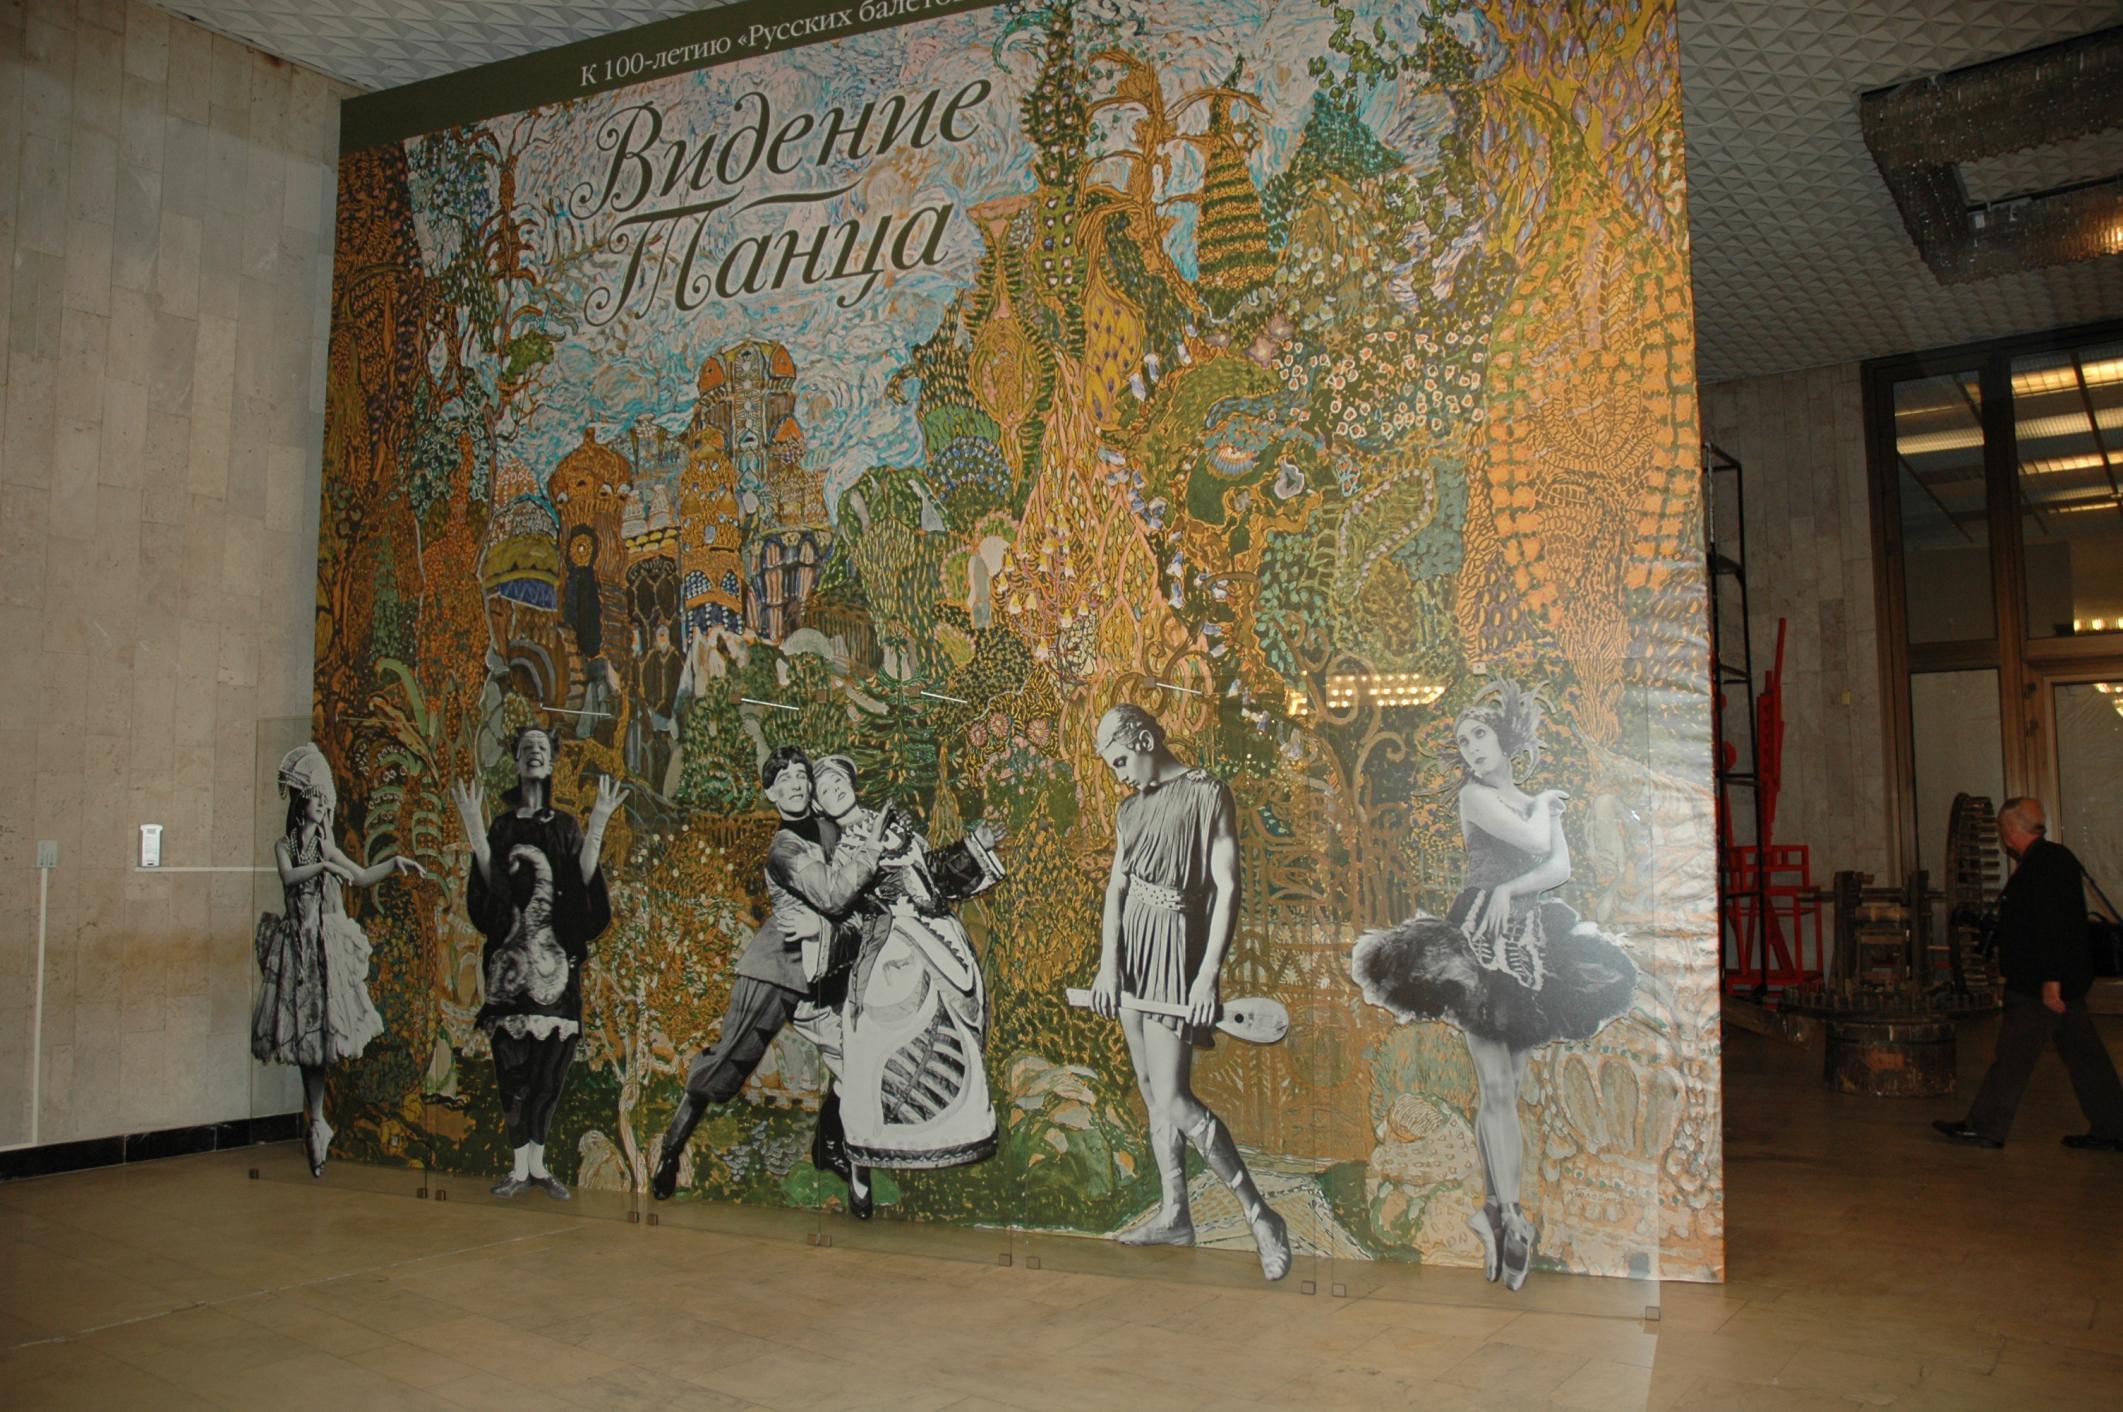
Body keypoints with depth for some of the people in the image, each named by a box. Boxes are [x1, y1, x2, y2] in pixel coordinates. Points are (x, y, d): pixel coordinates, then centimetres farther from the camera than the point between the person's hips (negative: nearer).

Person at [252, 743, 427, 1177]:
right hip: (298, 946, -1)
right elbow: (289, 876, -15)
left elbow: (362, 876, 19)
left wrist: (396, 863, 10)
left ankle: (317, 1124, 0)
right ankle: (317, 1124, 11)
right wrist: (325, 866, -26)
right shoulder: (284, 845, 4)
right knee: (307, 1031, 1)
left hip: (331, 945, 1)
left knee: (329, 1025, -8)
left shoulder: (327, 845, 11)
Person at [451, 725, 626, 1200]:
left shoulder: (565, 826, 11)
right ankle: (520, 1165, 4)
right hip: (511, 956, -1)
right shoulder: (501, 826, 9)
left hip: (556, 958, 1)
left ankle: (538, 1164, 10)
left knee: (550, 1064, 1)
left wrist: (597, 826, -9)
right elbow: (491, 887, -5)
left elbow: (584, 883, -3)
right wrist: (474, 828, -9)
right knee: (513, 1063, -4)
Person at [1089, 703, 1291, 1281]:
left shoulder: (1208, 794, -9)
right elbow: (1116, 887, 8)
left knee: (1173, 1099, -12)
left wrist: (1208, 975, -18)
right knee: (1152, 1093, 12)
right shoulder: (1131, 808, 12)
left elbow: (1227, 888, -13)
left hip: (1176, 943, -8)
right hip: (1131, 942, 8)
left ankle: (1261, 1217, -2)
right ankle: (1174, 1216, 23)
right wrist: (1107, 965, -5)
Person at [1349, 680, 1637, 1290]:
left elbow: (1561, 868, 1)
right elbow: (1536, 844, -13)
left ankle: (1497, 1207, 8)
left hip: (1526, 943, 5)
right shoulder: (1474, 794, 0)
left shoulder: (1542, 803, 17)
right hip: (1480, 943, -5)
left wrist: (1512, 889, -14)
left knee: (1510, 1087, 4)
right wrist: (1542, 803, 6)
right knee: (1495, 1088, -9)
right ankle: (1509, 1220, -8)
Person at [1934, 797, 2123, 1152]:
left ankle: (1985, 1128, 4)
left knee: (2013, 1056, -3)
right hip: (2068, 982, 10)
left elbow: (2051, 927, -25)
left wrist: (2051, 980, -25)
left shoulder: (2042, 865, -19)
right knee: (2083, 1053, 13)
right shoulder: (2056, 858, 14)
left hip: (2039, 987, -10)